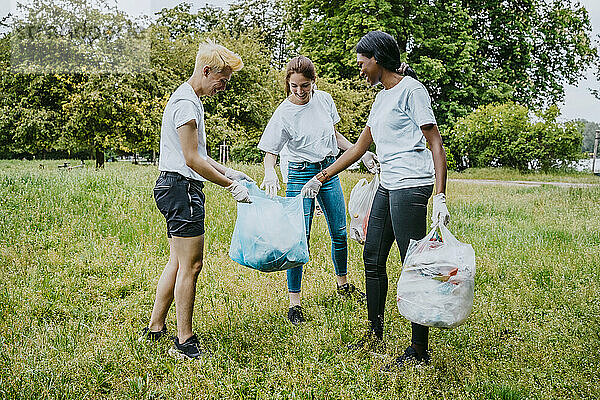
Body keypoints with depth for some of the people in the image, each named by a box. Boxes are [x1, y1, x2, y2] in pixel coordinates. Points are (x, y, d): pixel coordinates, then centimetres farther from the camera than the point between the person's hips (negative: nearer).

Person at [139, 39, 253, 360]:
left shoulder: (189, 99, 20)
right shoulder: (186, 102, -14)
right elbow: (192, 159, -18)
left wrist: (227, 172, 16)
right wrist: (230, 185, -13)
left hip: (174, 187, 11)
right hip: (182, 188, -11)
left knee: (178, 263, 15)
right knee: (190, 265, -6)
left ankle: (155, 329, 24)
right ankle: (184, 343, 2)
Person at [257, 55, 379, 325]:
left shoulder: (324, 100, 1)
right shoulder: (284, 113, -13)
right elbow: (270, 153, -14)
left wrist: (361, 153, 8)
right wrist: (270, 173, -35)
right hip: (301, 174, -5)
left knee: (340, 234, 12)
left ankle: (343, 283, 37)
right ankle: (294, 303, 4)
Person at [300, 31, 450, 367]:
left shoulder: (411, 90, -5)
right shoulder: (382, 98, 22)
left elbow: (436, 144, -11)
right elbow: (359, 147, 26)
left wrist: (440, 197, -19)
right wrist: (320, 179, 27)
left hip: (411, 186, -10)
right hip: (388, 187, 10)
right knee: (373, 258, 13)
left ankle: (420, 349, 5)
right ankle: (376, 334, 26)